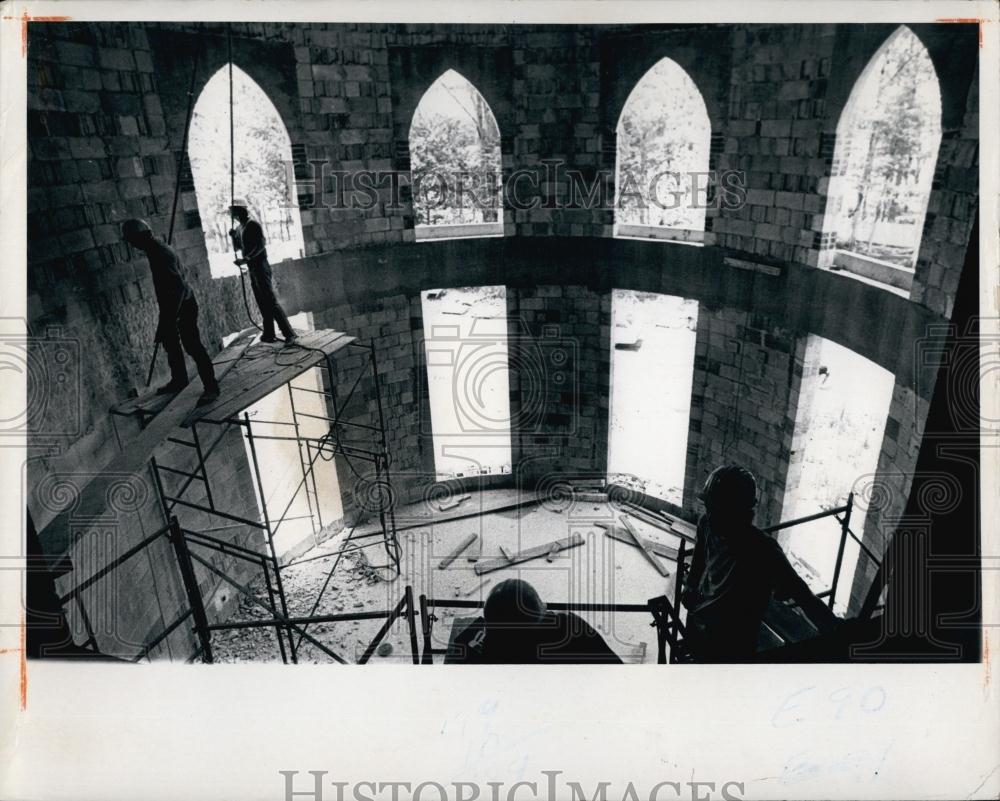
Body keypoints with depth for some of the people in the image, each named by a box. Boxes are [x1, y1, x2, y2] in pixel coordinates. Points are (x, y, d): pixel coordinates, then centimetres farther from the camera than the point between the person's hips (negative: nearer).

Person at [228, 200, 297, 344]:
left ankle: (289, 332, -13)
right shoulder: (240, 229, 15)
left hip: (261, 268, -9)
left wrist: (245, 259, -25)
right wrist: (233, 236, 2)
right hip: (252, 270, 9)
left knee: (271, 301, -12)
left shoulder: (254, 225, -10)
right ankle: (269, 334, 12)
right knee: (263, 304, 8)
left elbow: (260, 246, -19)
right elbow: (237, 247, 22)